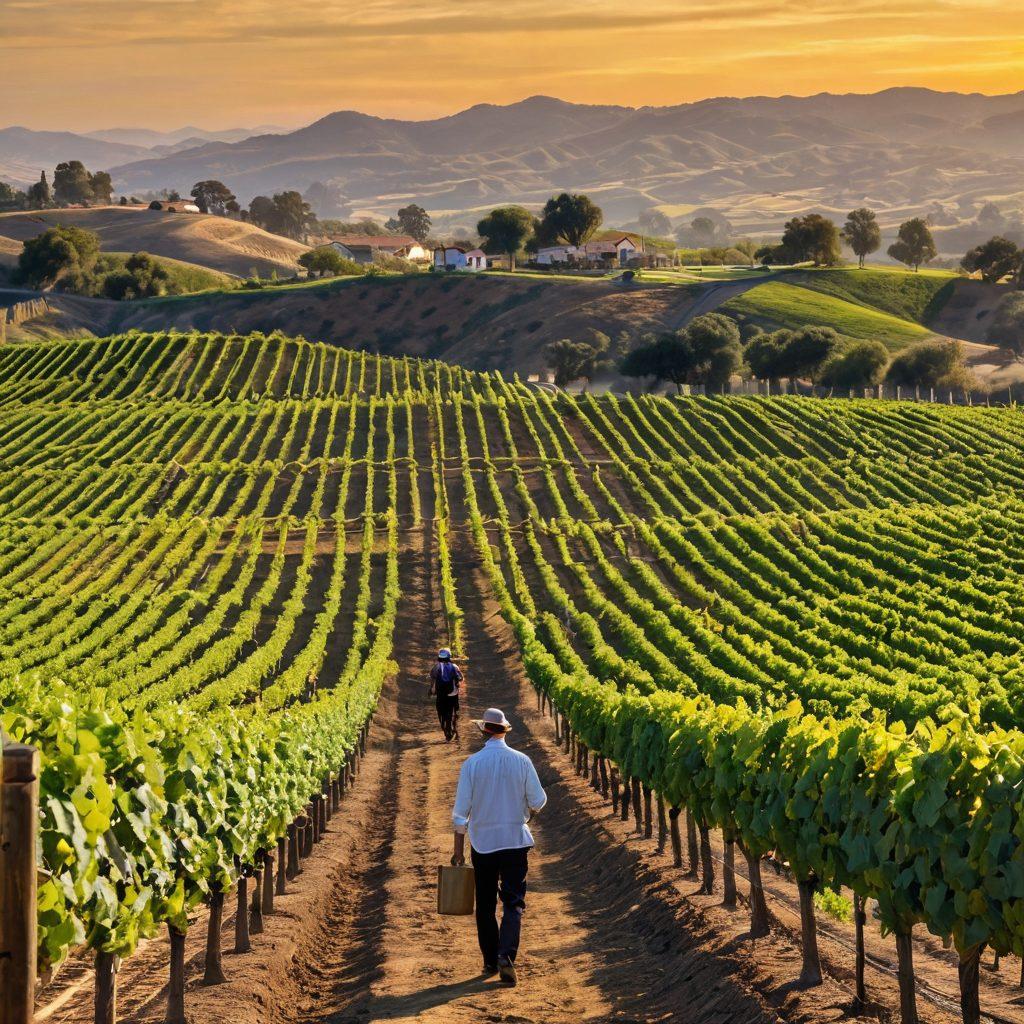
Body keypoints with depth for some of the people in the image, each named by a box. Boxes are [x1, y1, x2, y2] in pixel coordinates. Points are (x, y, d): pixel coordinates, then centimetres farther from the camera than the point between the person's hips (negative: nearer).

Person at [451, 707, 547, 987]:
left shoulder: (472, 764, -7)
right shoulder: (521, 761, -5)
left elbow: (461, 810, -5)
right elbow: (538, 801, 1)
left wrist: (458, 849, 3)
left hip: (482, 843, 0)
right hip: (516, 841, 0)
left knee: (485, 905, 12)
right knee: (513, 903, 1)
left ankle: (490, 961, 15)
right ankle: (506, 954, -19)